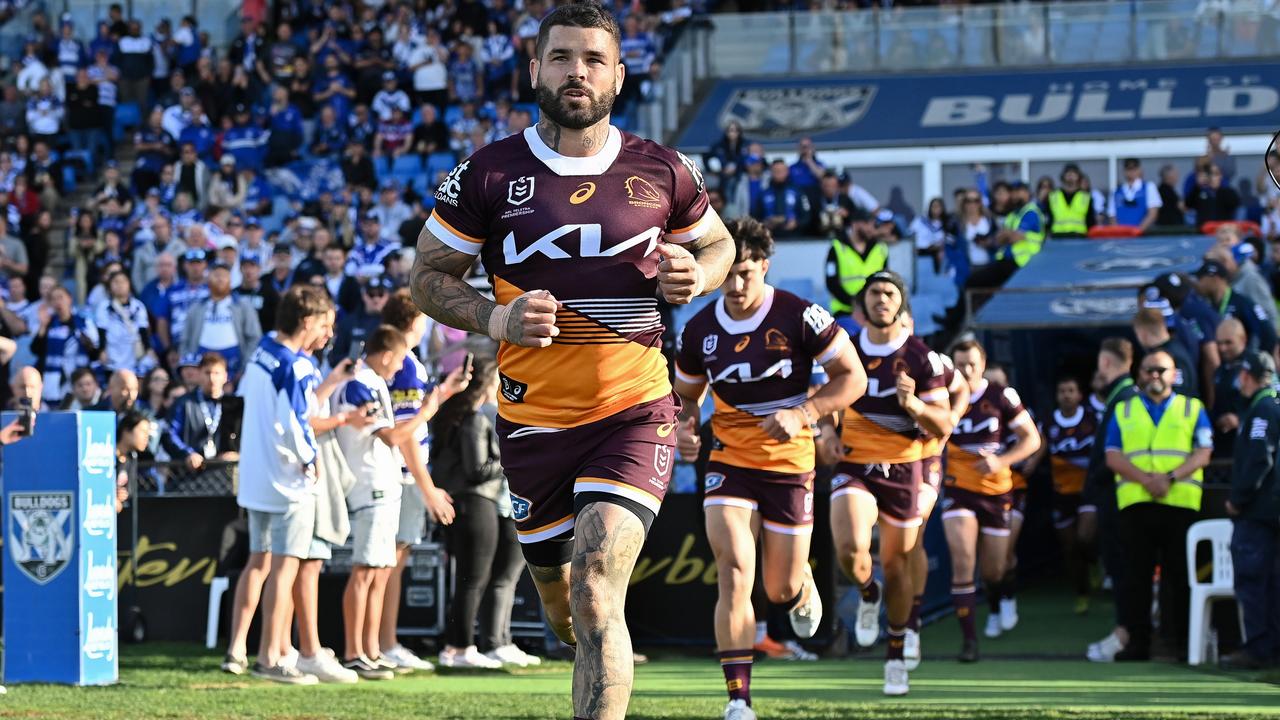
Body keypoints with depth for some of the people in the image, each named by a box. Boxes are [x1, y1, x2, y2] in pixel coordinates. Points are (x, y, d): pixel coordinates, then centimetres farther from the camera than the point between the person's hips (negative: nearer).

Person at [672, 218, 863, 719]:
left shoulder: (799, 317, -12)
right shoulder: (699, 331, -1)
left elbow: (853, 377, -6)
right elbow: (686, 395, 15)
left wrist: (802, 415, -20)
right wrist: (685, 427, -8)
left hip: (789, 463, -1)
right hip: (729, 461, 1)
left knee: (783, 590, 5)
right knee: (734, 571, -18)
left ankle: (803, 593, 47)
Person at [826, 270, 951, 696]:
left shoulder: (920, 357, -6)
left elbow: (943, 427, -8)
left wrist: (914, 404, -27)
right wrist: (827, 433, 0)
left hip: (901, 468, -1)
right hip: (854, 465, 1)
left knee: (895, 563, 7)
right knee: (851, 550, -24)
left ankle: (896, 656, 26)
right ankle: (868, 595, 12)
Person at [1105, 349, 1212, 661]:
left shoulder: (1192, 410, 14)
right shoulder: (1123, 412, 16)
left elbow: (1203, 454, 3)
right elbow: (1113, 457, 6)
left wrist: (1170, 477, -13)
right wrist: (1145, 480, -11)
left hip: (1180, 503, -1)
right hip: (1135, 503, 1)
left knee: (1180, 574, -1)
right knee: (1136, 574, 0)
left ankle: (1184, 641, 3)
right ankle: (1137, 640, 3)